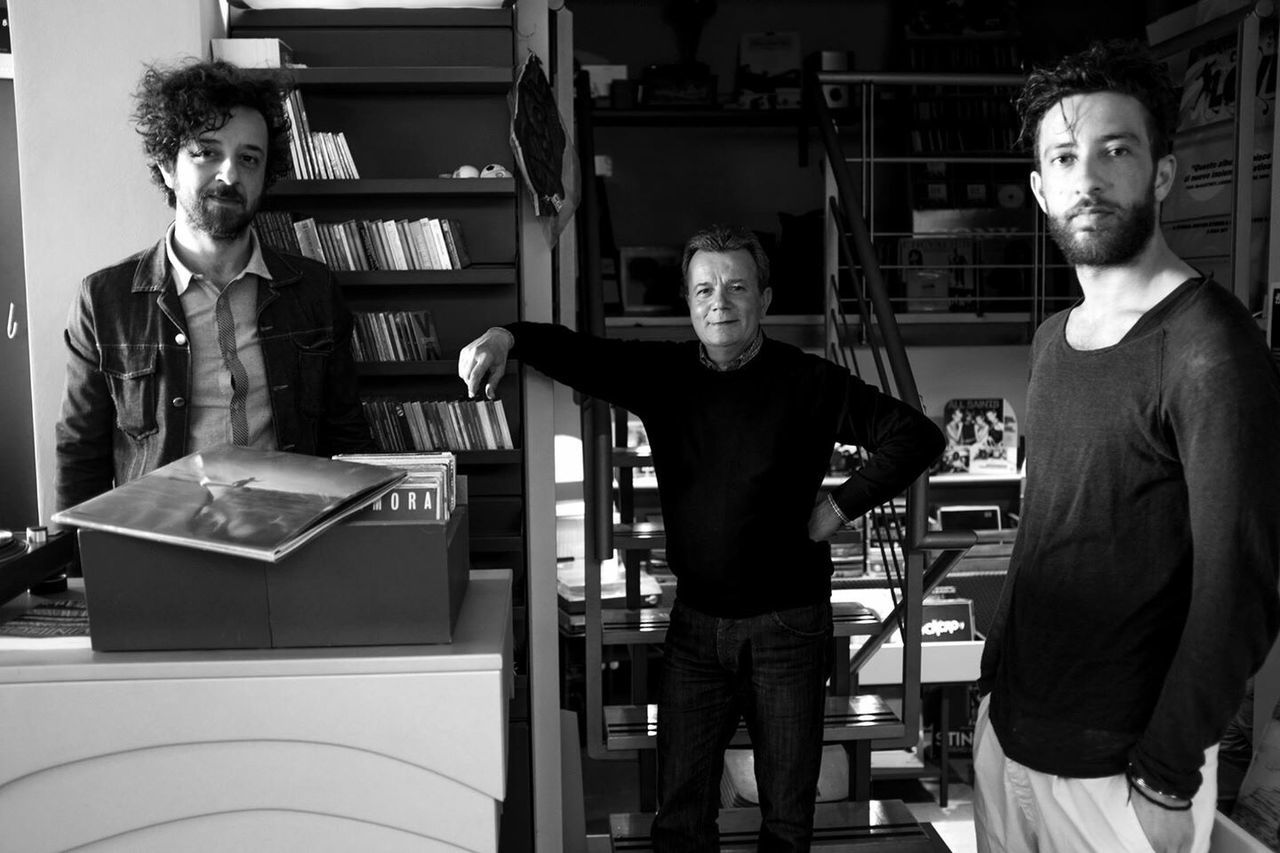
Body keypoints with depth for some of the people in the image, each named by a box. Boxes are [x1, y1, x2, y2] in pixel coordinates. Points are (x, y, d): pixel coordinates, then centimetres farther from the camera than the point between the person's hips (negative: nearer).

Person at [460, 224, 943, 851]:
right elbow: (577, 351, -3)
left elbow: (917, 436, -7)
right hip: (695, 621, 2)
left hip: (787, 624, -2)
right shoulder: (663, 372, 1)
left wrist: (841, 506, -11)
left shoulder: (809, 383, -8)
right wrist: (506, 337, -23)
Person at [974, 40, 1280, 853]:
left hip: (1120, 763, -6)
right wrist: (999, 664, 10)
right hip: (1009, 726, 7)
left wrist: (1167, 779, -17)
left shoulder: (1210, 350, -17)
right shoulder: (1054, 339, 5)